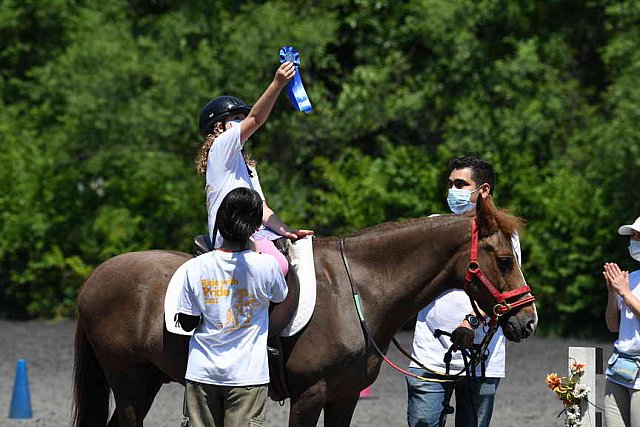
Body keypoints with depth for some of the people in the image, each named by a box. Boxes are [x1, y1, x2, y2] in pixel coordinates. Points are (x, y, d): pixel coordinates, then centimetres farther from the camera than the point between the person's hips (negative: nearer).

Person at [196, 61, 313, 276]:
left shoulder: (246, 165, 30)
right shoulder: (222, 146, 3)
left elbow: (261, 208, 19)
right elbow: (255, 120, -13)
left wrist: (285, 231, 1)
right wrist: (277, 84, -23)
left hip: (256, 233, 10)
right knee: (278, 265, -32)